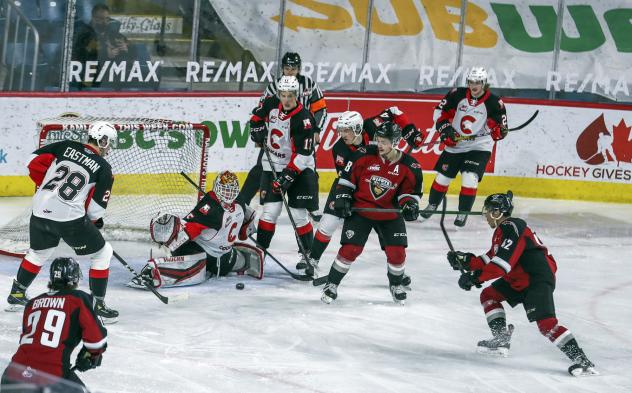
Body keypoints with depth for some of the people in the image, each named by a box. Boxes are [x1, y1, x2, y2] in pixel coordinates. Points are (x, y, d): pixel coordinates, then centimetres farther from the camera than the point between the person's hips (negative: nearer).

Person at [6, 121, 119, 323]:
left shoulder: (66, 146, 8)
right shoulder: (103, 168, -2)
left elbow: (35, 163, 5)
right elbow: (96, 208, -5)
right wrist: (96, 221, 16)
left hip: (40, 211, 5)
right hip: (70, 217, -5)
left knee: (39, 252, 31)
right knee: (103, 253, 11)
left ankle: (16, 295, 42)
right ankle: (98, 305, 8)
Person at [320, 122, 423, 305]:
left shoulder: (409, 166, -10)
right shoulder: (367, 155, -12)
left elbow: (410, 189, 2)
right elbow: (348, 176, -1)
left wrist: (409, 204, -17)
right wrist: (342, 197, -7)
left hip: (390, 213, 1)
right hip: (360, 209, -1)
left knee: (397, 252, -4)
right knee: (350, 249, -9)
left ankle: (396, 284, 24)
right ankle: (332, 284, 8)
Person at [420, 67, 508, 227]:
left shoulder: (494, 102, -12)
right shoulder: (457, 95, -5)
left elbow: (501, 129, -9)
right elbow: (441, 111, 3)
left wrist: (498, 129, -31)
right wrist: (445, 128, -10)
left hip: (479, 147, -3)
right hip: (455, 145, 3)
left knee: (469, 178, -18)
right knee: (443, 176, 9)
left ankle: (463, 213, -3)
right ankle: (432, 205, 33)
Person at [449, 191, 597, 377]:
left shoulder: (512, 228, -17)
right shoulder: (502, 231, 18)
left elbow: (503, 262, -27)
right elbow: (491, 260, 21)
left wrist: (476, 277, -27)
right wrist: (466, 260, 11)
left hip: (538, 279, -11)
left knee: (545, 322, -22)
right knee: (489, 295, 15)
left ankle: (580, 359, -23)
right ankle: (501, 339, 14)